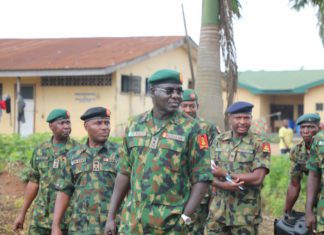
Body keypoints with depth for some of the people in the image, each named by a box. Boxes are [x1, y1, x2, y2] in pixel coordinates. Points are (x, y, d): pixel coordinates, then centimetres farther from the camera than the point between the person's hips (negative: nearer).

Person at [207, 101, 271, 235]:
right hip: (218, 210, 3)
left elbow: (257, 178, -15)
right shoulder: (219, 141, 7)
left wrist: (225, 174, -10)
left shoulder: (259, 145, -4)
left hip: (245, 214, -3)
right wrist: (225, 185, -18)